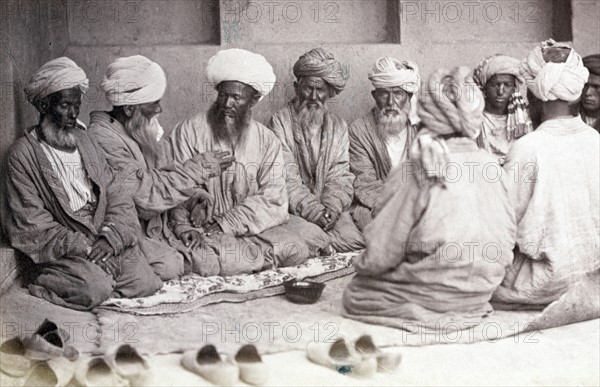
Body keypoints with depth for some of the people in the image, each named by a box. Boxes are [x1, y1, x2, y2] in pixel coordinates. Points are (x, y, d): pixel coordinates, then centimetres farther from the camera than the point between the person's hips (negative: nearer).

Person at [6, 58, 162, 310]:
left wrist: (110, 237, -10)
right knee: (96, 288, -30)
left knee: (147, 285, -11)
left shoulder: (85, 140, 15)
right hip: (62, 249, -6)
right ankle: (44, 286, -1)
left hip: (110, 241, 6)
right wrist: (83, 247, -17)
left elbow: (117, 197, 9)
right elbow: (31, 225, -9)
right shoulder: (23, 154, -3)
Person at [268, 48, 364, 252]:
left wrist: (330, 210, -14)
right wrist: (315, 212, -17)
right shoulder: (280, 122, 2)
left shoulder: (338, 126, 15)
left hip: (331, 209, 3)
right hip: (294, 211, -3)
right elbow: (286, 178, -7)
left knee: (354, 241, -21)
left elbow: (340, 177, 5)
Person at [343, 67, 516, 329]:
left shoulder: (412, 172, -19)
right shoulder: (489, 163, -4)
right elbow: (509, 233, 4)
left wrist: (362, 265, 6)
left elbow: (382, 255, -16)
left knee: (354, 293, 11)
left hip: (434, 294, -6)